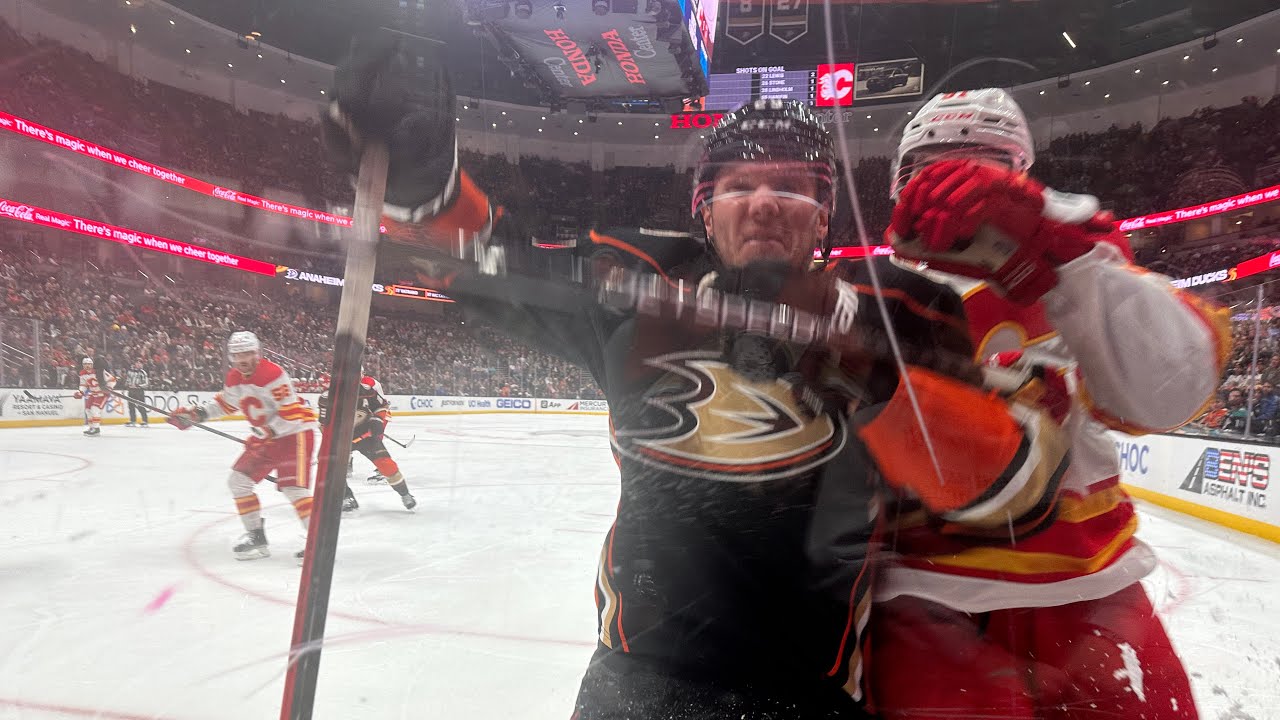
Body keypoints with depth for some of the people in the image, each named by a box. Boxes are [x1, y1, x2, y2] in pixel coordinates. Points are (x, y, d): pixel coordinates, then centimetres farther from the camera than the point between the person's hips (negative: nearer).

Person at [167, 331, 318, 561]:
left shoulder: (273, 374, -22)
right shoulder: (234, 378, 5)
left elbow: (292, 412, -25)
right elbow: (224, 403, 24)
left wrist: (267, 432, -26)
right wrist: (195, 414, 14)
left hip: (295, 432, -9)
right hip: (266, 436, 9)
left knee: (293, 487, -20)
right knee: (238, 480, 6)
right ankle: (256, 537, 17)